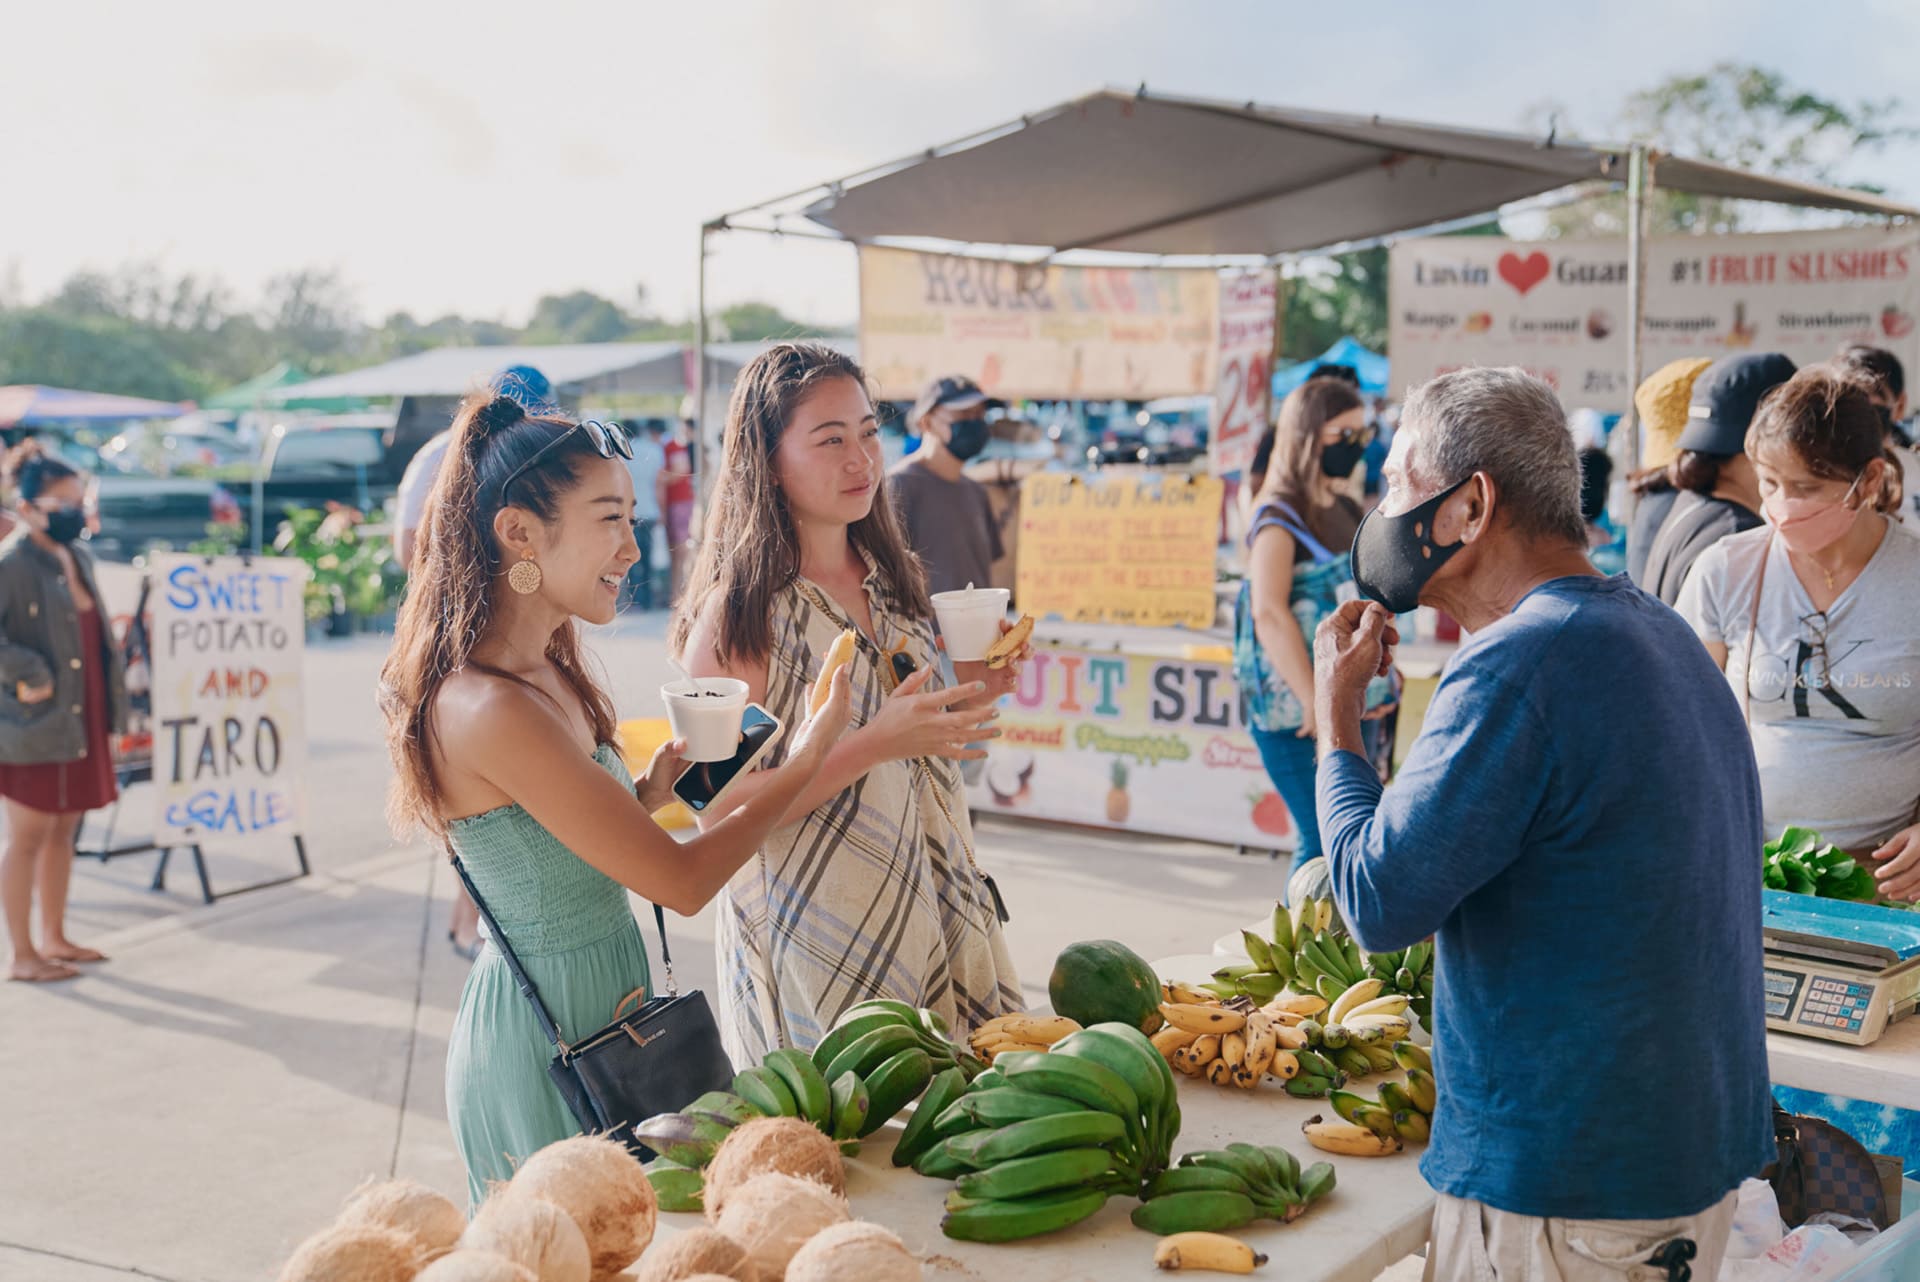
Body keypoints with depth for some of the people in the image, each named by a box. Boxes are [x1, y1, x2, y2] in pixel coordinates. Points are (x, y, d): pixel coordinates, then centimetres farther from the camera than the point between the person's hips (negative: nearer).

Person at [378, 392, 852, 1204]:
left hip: (600, 1008, 9)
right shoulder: (491, 710, -25)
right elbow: (681, 883, -21)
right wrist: (802, 764, -10)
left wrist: (648, 792, 0)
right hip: (547, 1038, -9)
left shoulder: (545, 675, 5)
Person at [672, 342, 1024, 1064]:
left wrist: (973, 693, -2)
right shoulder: (737, 611, -13)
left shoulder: (890, 580, 8)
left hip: (933, 917, 6)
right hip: (815, 943, -6)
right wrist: (877, 742, -26)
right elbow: (726, 807, -18)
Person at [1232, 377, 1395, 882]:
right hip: (1296, 713, -8)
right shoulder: (1280, 517, -10)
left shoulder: (1347, 511, 14)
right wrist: (1313, 702, -23)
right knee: (1322, 840, -8)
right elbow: (1269, 614, -21)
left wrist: (1379, 680, 10)